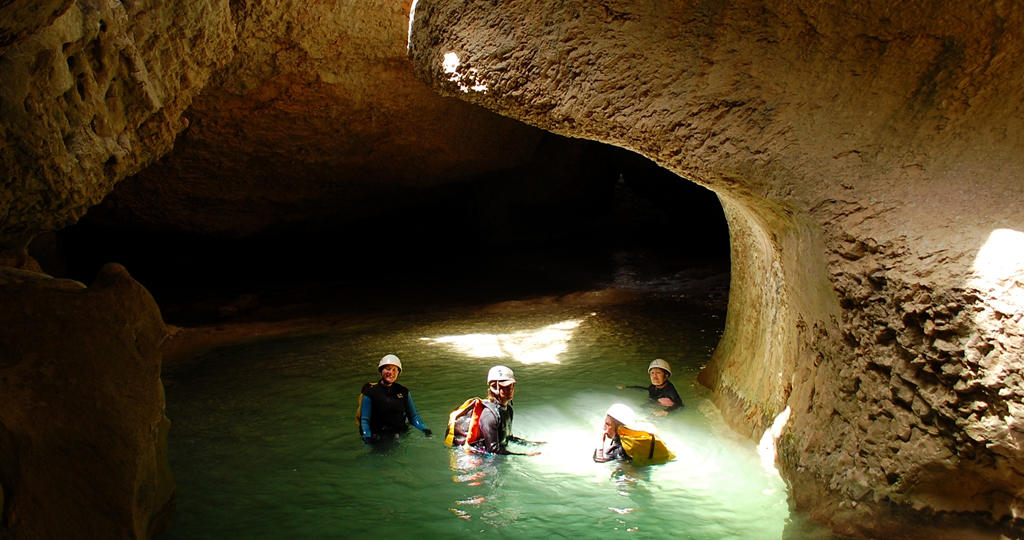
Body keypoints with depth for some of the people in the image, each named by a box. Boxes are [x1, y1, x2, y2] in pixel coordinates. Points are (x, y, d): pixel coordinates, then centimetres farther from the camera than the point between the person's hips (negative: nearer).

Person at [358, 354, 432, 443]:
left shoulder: (404, 392, 14)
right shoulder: (370, 393, 4)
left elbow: (413, 416, 18)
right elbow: (364, 420, 1)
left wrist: (424, 429, -1)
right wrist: (367, 436, -18)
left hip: (401, 435, 3)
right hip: (379, 438, -3)